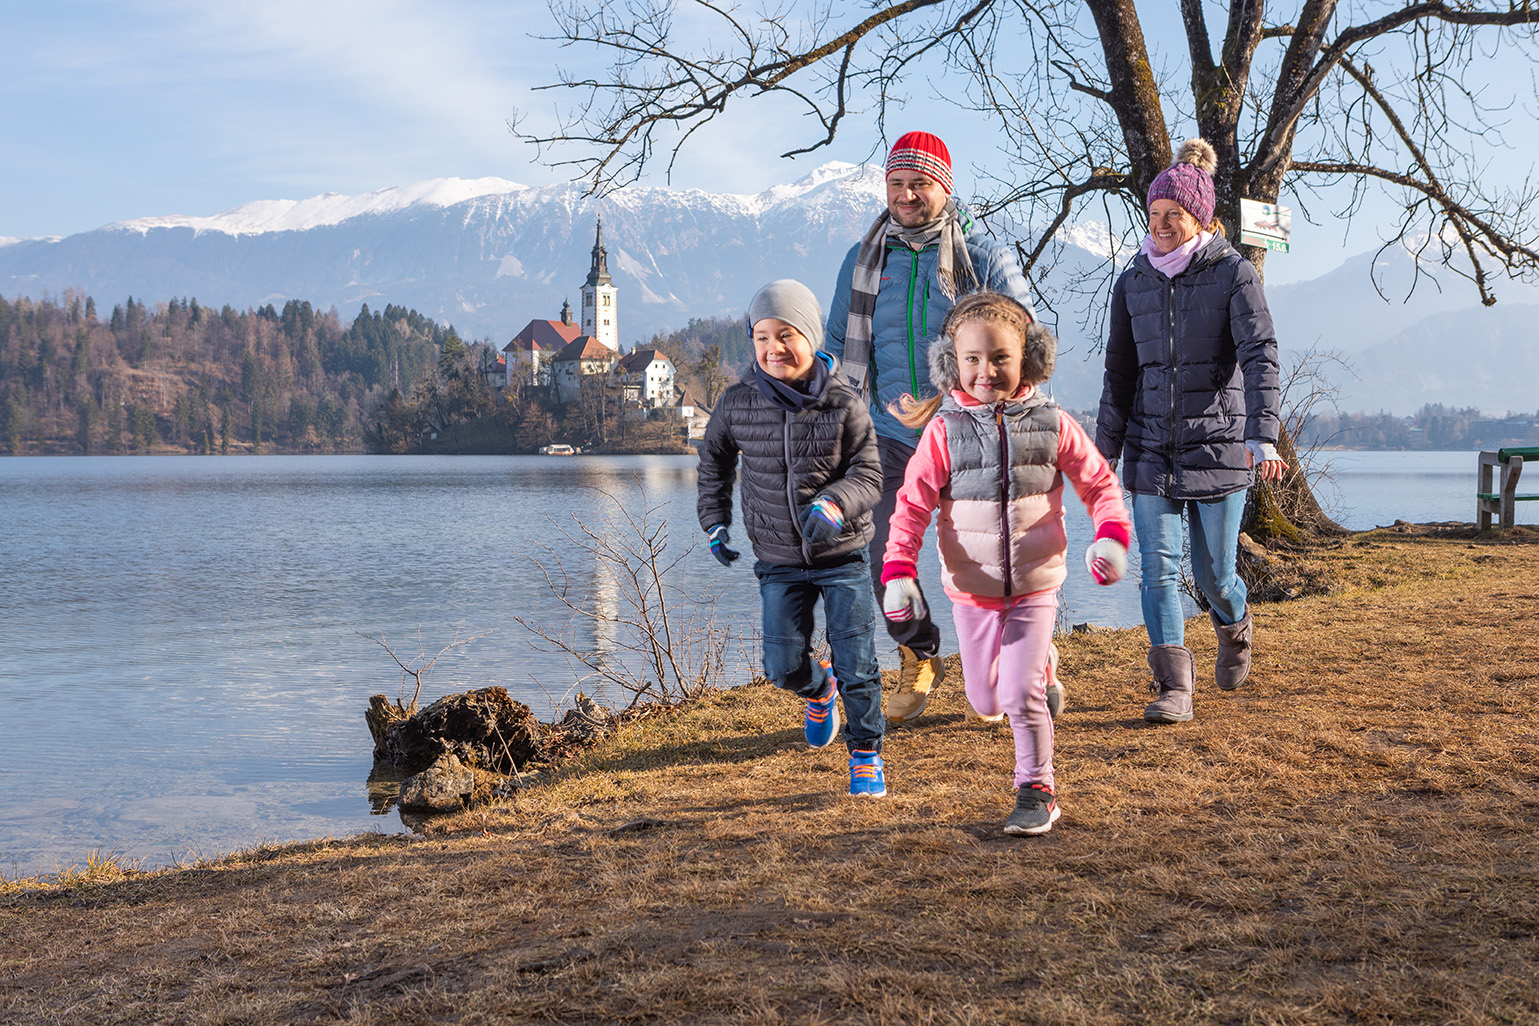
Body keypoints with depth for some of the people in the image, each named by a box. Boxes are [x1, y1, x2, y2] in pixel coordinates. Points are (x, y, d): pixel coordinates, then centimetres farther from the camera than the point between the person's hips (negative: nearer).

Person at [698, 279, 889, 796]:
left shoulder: (844, 404, -10)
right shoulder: (737, 403, -5)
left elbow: (868, 476, -10)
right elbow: (714, 461, 14)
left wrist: (834, 505, -29)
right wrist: (714, 521, 10)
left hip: (843, 556, -2)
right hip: (778, 560, 2)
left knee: (856, 664, -2)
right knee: (784, 666, 2)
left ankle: (866, 754, 19)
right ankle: (819, 690, 38)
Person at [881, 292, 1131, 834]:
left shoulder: (1052, 424, -5)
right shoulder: (944, 430, -7)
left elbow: (1100, 484, 4)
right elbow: (912, 504, -8)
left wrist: (1112, 535, -13)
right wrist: (897, 570, -19)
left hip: (1035, 585, -1)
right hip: (971, 589, 1)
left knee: (1023, 695, -8)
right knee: (985, 701, 12)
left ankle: (1037, 792, 11)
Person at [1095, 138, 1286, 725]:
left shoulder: (1234, 274, -4)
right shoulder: (1134, 282, 8)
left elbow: (1260, 357, -16)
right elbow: (1119, 373, 13)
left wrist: (1262, 437, -30)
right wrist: (1105, 451, 11)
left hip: (1218, 448, -3)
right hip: (1151, 449, 3)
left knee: (1213, 574, 6)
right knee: (1158, 566, -7)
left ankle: (1235, 629, 39)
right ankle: (1174, 687, -3)